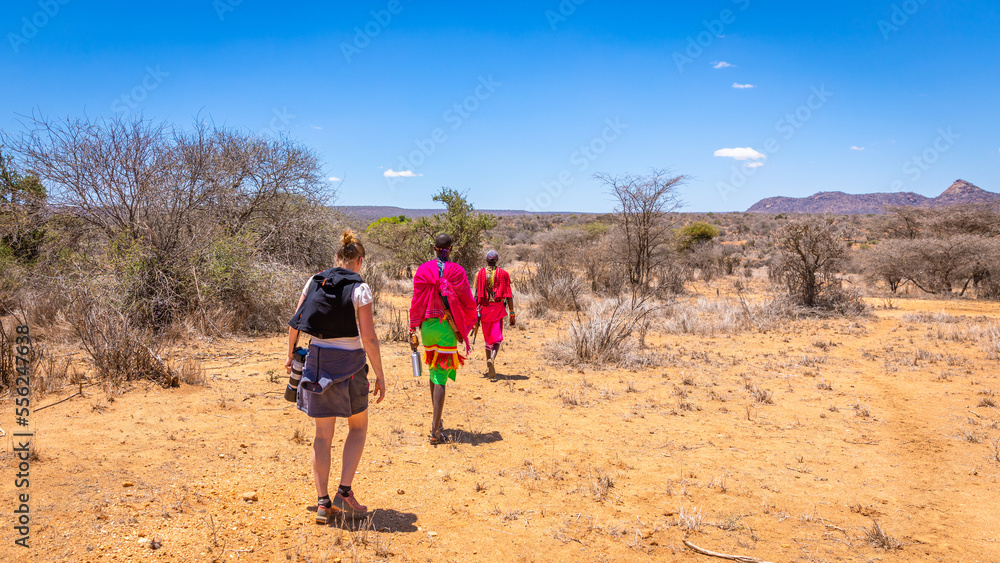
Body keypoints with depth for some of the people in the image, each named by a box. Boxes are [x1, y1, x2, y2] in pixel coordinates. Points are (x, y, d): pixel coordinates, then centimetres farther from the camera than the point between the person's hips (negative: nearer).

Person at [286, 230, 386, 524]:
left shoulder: (315, 281, 4)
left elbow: (295, 323, 7)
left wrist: (290, 355, 21)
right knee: (358, 426, 17)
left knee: (323, 434, 12)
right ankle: (344, 492, 9)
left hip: (317, 358, 4)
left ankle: (322, 502, 14)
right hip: (349, 362, -4)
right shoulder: (359, 288, -10)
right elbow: (368, 338, -14)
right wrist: (380, 376, -7)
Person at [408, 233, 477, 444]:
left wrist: (412, 331, 2)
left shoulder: (423, 270, -2)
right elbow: (468, 302, -1)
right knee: (441, 377, -2)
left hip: (427, 325, 3)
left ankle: (437, 421, 29)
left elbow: (416, 303, -2)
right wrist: (465, 326, 16)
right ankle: (435, 430, -6)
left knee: (434, 372, 21)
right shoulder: (457, 271, -6)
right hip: (448, 327, -3)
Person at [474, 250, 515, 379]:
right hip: (498, 308, -1)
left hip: (484, 309, 2)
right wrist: (512, 313, 1)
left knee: (487, 338, 16)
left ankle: (489, 367, 24)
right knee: (497, 338, -2)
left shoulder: (480, 274, 0)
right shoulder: (503, 274, 0)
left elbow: (477, 295, -3)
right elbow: (508, 295, -3)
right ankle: (492, 359, -29)